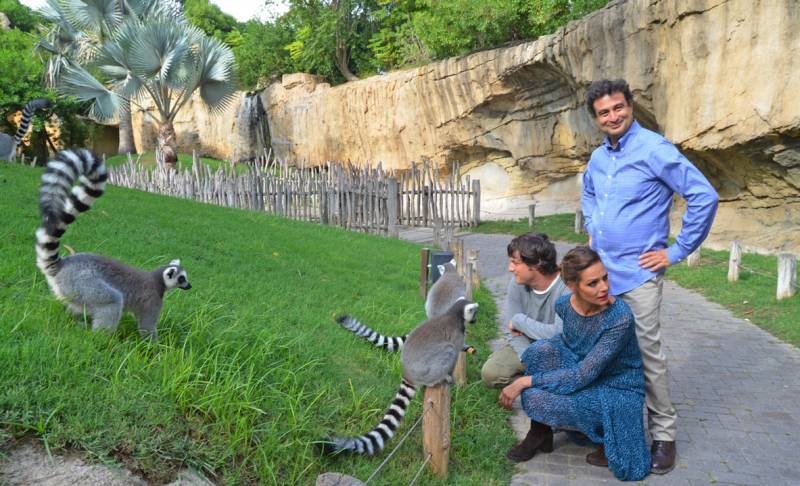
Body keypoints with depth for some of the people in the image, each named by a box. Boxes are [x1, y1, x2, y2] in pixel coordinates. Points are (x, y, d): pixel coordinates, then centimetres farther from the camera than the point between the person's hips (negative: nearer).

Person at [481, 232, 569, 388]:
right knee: (490, 373, -19)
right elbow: (513, 331, -8)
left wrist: (520, 321, -22)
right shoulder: (517, 282, -12)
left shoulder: (567, 288, -28)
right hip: (526, 345, 3)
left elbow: (559, 334, -35)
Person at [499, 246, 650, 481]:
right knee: (541, 350, -23)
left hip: (616, 391, -5)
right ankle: (539, 432, -6)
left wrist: (525, 381, -27)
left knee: (535, 398, -25)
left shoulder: (620, 317, -28)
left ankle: (609, 435, 0)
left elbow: (583, 376, -29)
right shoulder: (564, 304, -10)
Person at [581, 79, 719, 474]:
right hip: (601, 268, 7)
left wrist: (677, 251, -13)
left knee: (647, 354, -3)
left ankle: (664, 435, 12)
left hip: (637, 272, -7)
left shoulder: (655, 150, -13)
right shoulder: (598, 157, 9)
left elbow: (704, 196, -16)